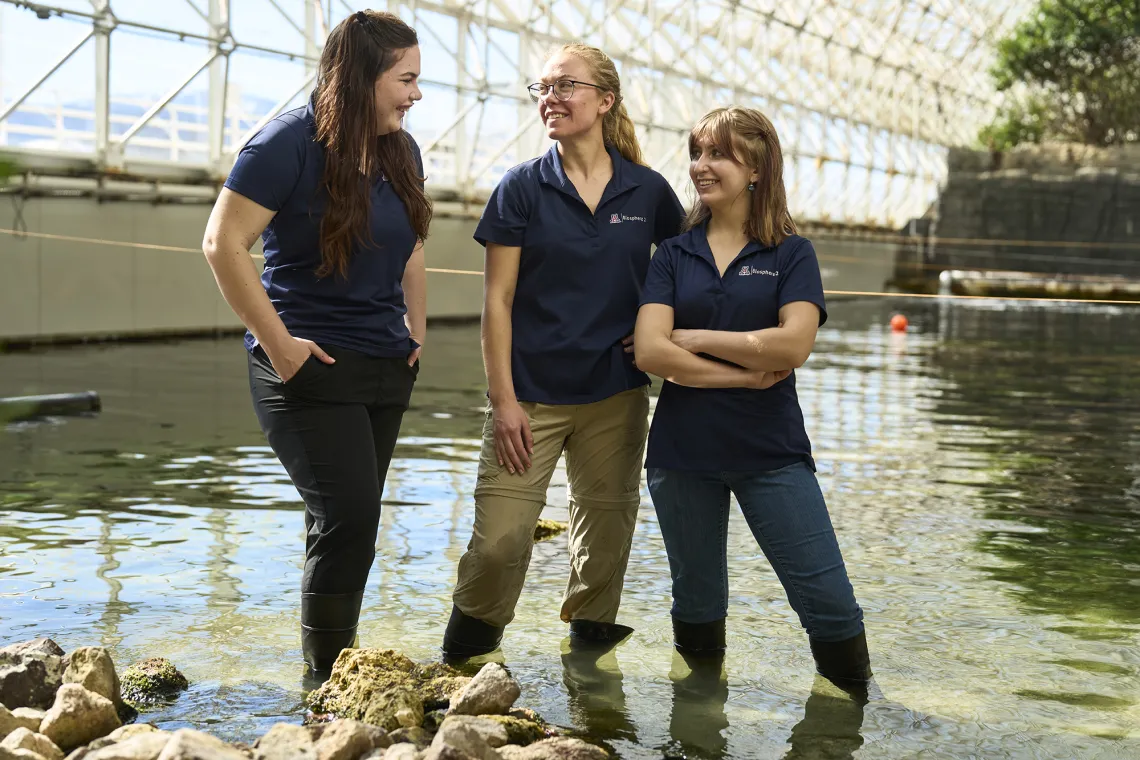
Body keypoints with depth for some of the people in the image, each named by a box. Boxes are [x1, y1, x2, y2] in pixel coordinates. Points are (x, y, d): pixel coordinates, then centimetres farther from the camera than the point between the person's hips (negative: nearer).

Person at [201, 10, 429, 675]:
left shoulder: (401, 151, 9)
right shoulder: (289, 144, -13)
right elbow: (224, 244, -16)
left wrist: (417, 333, 14)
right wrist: (279, 344, -17)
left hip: (387, 368, 7)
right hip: (312, 368, -7)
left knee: (348, 525, 11)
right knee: (348, 520, -12)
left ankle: (337, 667, 20)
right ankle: (327, 681, -1)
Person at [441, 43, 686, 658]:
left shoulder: (648, 191, 4)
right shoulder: (523, 187, -1)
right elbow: (498, 299, -2)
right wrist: (503, 400, -8)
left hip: (616, 396, 2)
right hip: (531, 393, -2)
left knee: (606, 536, 10)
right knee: (498, 542, -8)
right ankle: (460, 669, 8)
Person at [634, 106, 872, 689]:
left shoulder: (791, 253, 2)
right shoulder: (674, 253, 6)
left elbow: (793, 344, -15)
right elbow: (649, 351, -8)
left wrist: (692, 339, -10)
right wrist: (746, 375, -13)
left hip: (771, 451, -2)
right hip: (683, 451, 2)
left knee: (828, 600, -6)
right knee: (696, 604, 13)